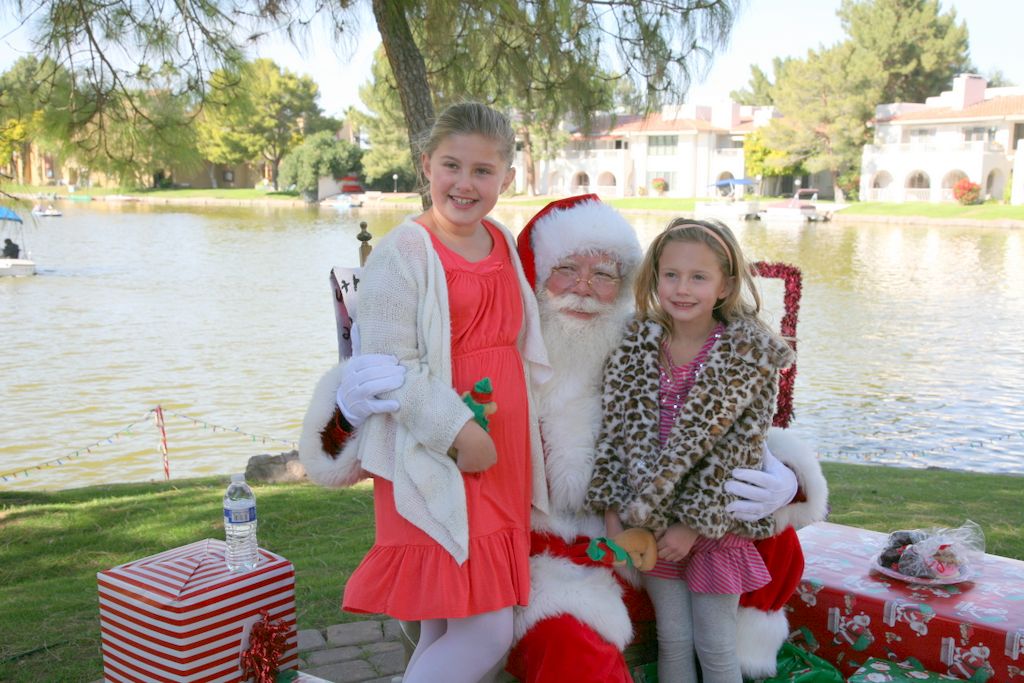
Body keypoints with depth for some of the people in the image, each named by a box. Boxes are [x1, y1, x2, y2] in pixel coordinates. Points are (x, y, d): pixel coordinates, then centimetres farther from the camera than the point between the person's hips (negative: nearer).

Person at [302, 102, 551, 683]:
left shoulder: (506, 245, 12)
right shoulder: (403, 252, -12)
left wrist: (526, 433, 19)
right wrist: (458, 431, -21)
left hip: (505, 457, 7)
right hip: (435, 462, -7)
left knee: (446, 631, 15)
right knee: (488, 633, -9)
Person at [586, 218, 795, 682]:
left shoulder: (751, 355, -12)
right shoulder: (636, 346, -2)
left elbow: (737, 449, -13)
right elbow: (615, 432, -2)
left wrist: (694, 524, -14)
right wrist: (614, 511, -8)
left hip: (715, 520, -3)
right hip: (650, 521, 3)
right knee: (672, 639, 12)